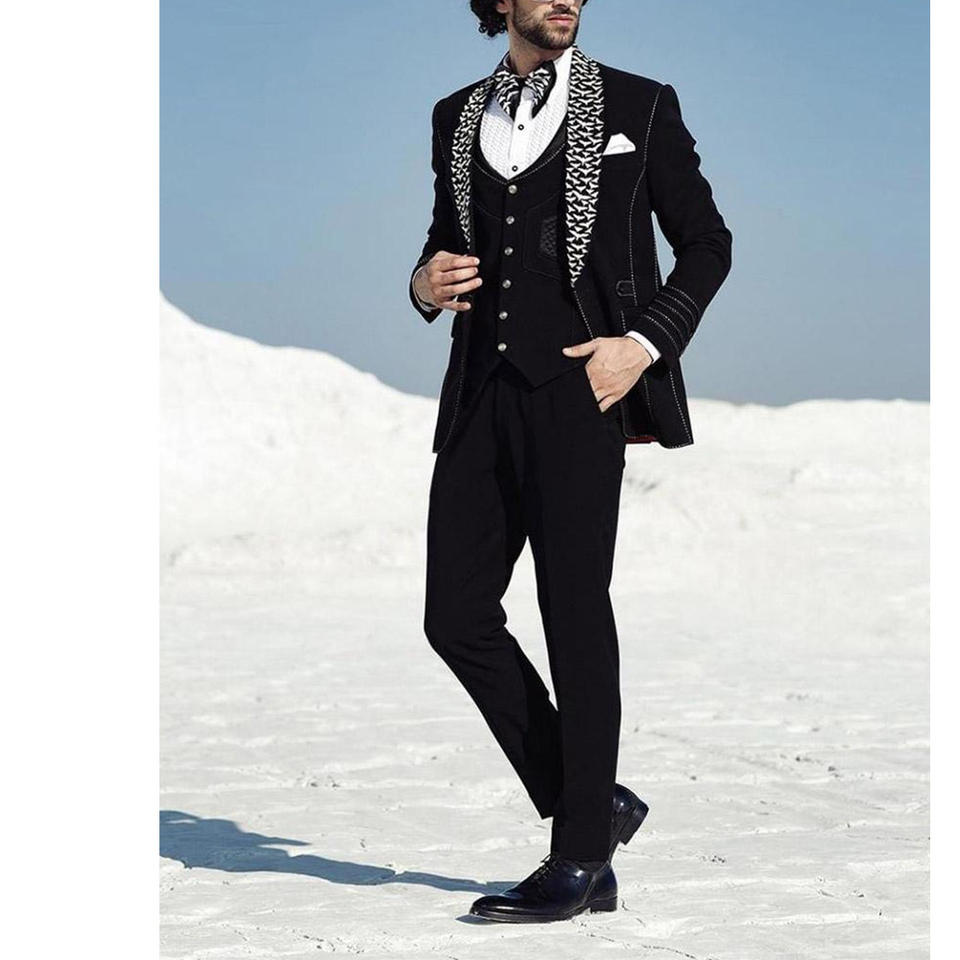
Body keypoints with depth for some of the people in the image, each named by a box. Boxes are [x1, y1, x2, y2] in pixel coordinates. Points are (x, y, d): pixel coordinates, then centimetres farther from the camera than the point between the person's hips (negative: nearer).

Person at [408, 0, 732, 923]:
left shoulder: (637, 107, 5)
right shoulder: (459, 118, 17)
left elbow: (706, 242, 6)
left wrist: (646, 343, -8)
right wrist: (426, 283, 3)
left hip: (579, 385, -5)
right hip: (482, 394, 5)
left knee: (575, 612, -5)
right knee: (457, 614, -1)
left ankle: (580, 855, 4)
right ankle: (592, 804, 13)